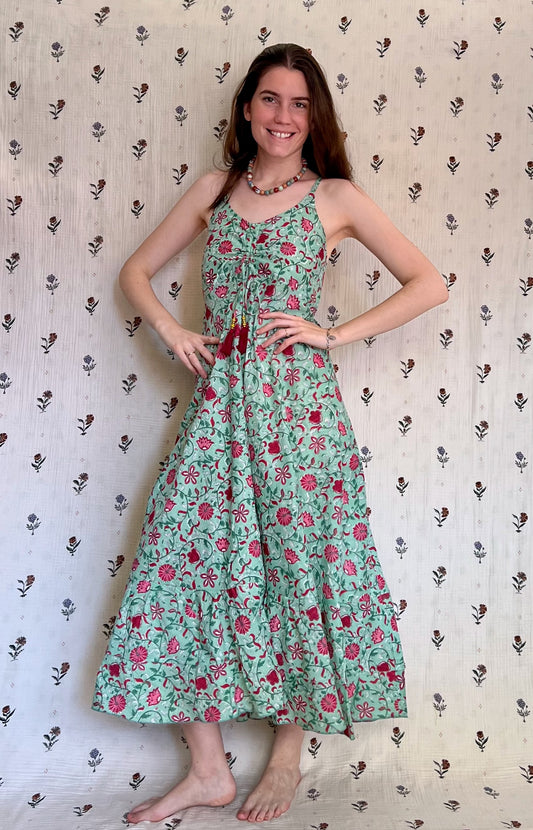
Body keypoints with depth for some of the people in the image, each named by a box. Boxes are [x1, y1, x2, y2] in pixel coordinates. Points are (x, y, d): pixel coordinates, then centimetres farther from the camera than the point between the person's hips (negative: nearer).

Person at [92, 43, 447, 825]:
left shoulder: (335, 196, 3)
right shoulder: (214, 189, 13)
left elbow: (428, 284, 0)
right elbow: (136, 271, 19)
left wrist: (335, 333, -6)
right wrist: (171, 329, 2)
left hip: (296, 397, -3)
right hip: (220, 398, 4)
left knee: (298, 557, 2)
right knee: (187, 553, -1)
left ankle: (289, 750, 23)